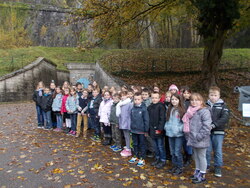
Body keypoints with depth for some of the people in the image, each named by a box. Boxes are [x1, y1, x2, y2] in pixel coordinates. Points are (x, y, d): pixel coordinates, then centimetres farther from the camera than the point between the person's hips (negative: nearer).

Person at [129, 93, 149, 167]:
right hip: (134, 130, 5)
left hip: (141, 131, -5)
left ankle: (142, 159, 20)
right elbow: (131, 119, 10)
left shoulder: (144, 109, -13)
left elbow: (146, 120, -11)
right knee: (135, 144, 18)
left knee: (142, 145, 8)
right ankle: (136, 157, 34)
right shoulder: (133, 109, 1)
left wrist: (146, 130, -10)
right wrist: (131, 128, 9)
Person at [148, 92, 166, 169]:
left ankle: (163, 160, 18)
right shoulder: (150, 107, 7)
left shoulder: (161, 106, -12)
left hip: (159, 130, -6)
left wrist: (159, 129, -19)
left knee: (160, 146, 4)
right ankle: (157, 158, 33)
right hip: (152, 130, 6)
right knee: (155, 146, 18)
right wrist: (149, 129, 9)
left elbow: (162, 119, -16)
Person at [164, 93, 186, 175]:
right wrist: (166, 127, 6)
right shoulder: (169, 110, 9)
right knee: (172, 152, 15)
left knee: (177, 152, 0)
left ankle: (180, 167, 17)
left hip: (178, 134, -6)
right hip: (170, 134, 6)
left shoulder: (182, 110, -8)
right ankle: (174, 165, 30)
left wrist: (180, 129, -18)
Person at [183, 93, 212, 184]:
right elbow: (187, 125, 16)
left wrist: (199, 136, -21)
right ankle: (197, 172, 36)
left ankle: (202, 175, 23)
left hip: (201, 140, -7)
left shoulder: (204, 111, -14)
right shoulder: (190, 111, 8)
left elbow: (206, 126, -20)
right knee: (195, 156, 19)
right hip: (192, 139, 7)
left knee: (201, 156, 8)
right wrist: (188, 136, 10)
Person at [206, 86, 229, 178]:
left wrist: (214, 125, -22)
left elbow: (225, 118, -13)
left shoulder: (222, 106, -1)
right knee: (207, 150, 9)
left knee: (218, 150, 8)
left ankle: (218, 167, 24)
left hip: (218, 132, -1)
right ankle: (206, 166, 27)